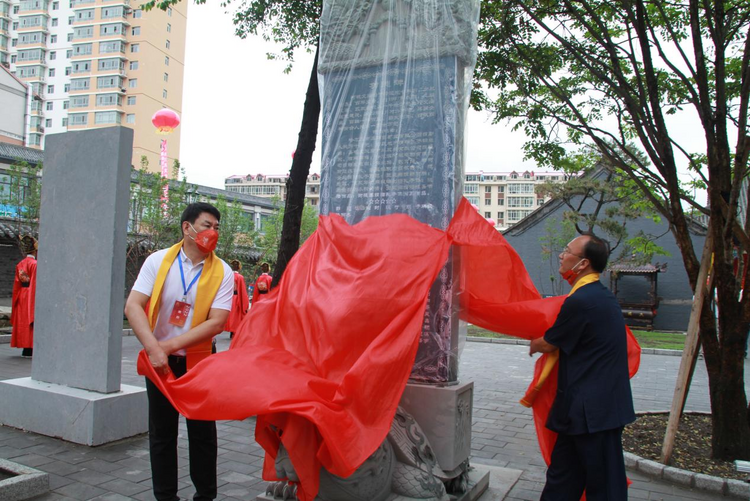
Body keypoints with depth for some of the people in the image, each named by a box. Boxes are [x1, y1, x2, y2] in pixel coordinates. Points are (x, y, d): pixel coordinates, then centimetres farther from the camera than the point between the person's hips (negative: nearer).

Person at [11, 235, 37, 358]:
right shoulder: (35, 264, -13)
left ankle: (25, 349, 17)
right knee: (31, 321, -1)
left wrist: (16, 300, 13)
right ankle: (29, 350, 0)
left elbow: (16, 283, 8)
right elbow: (36, 283, -15)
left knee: (22, 321, 11)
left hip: (21, 296, 7)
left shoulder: (20, 264, 7)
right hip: (31, 296, -7)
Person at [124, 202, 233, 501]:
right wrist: (154, 348, -25)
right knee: (161, 434, 12)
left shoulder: (222, 272, -9)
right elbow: (133, 307, -13)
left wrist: (170, 344, -21)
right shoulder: (158, 261, -6)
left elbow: (216, 323, -16)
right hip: (159, 360, 1)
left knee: (202, 433, 8)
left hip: (198, 360, -1)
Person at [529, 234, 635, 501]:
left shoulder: (580, 301, -21)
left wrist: (533, 345, 13)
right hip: (603, 404, 10)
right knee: (562, 476, 17)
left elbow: (548, 344, -8)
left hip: (593, 410, -10)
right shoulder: (603, 296, 10)